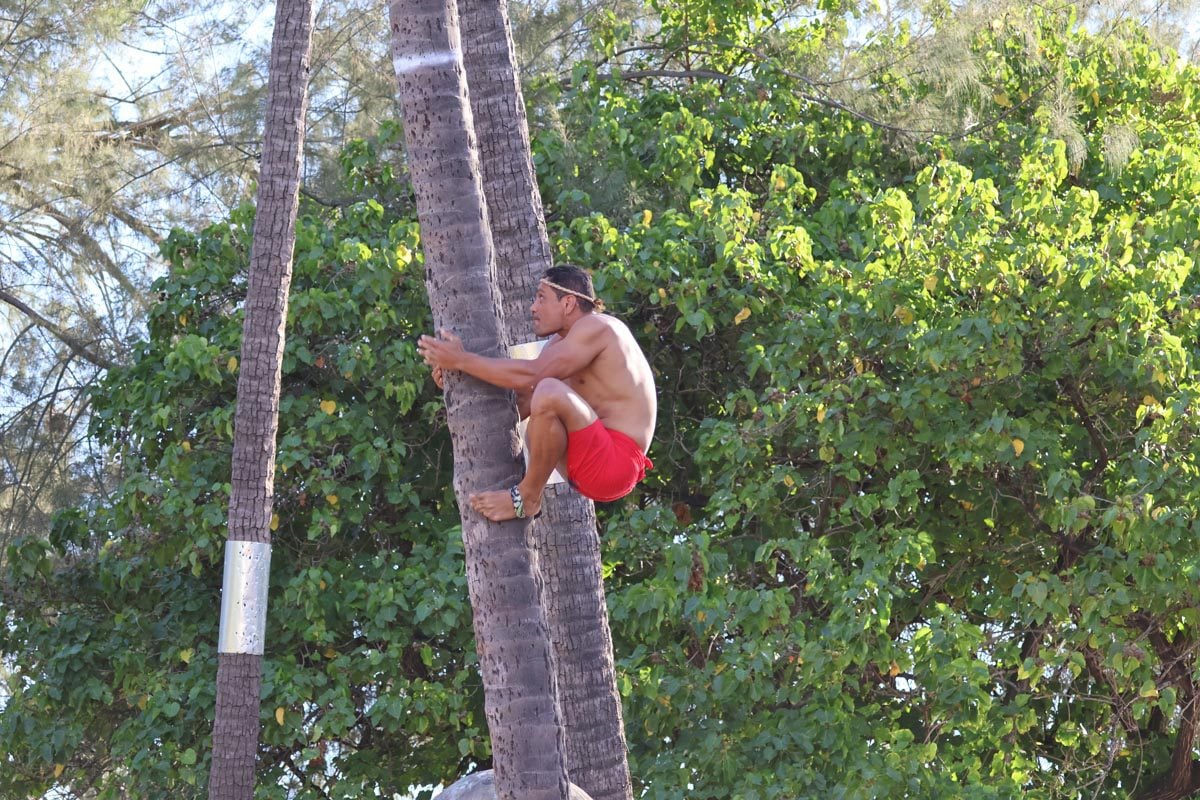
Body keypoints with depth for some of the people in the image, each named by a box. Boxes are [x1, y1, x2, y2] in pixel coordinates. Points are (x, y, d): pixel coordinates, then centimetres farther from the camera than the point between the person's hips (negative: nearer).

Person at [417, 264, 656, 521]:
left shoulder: (596, 327, -10)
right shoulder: (562, 341, 19)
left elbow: (531, 374, -22)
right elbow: (523, 404, 11)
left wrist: (462, 361, -17)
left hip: (617, 462, -10)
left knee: (549, 392, -31)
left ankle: (527, 497, -14)